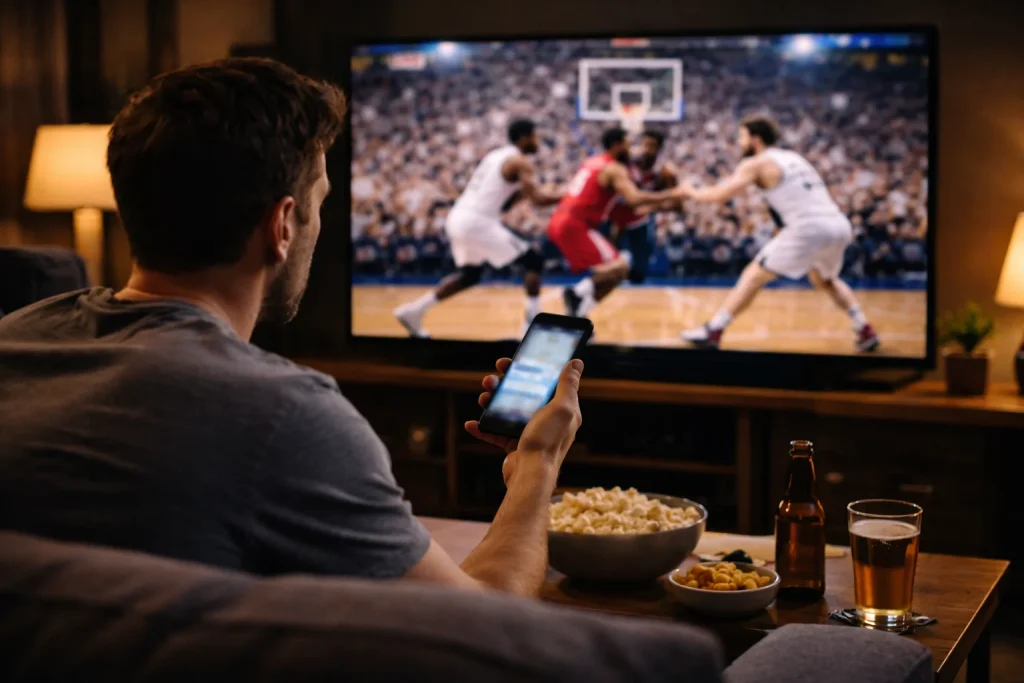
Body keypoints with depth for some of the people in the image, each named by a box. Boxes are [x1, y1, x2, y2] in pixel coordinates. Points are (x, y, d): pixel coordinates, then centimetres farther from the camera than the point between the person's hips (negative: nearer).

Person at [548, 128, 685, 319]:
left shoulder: (592, 163, 21)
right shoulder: (615, 169, -6)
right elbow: (634, 198, -20)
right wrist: (669, 196, -13)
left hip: (559, 222, 9)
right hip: (575, 225, -9)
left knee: (602, 270, 20)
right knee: (619, 266, -10)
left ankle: (577, 313, 9)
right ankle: (577, 293, -24)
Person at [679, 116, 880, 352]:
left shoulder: (756, 164, 5)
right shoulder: (794, 158, 28)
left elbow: (721, 195, -1)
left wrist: (693, 192, 17)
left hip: (809, 228, -7)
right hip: (840, 225, 7)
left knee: (754, 276, 3)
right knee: (825, 280, 33)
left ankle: (712, 332, 0)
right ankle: (865, 331, 24)